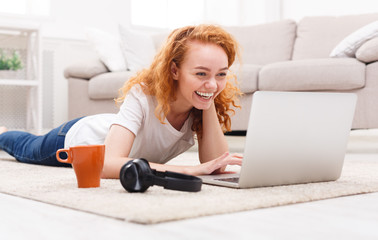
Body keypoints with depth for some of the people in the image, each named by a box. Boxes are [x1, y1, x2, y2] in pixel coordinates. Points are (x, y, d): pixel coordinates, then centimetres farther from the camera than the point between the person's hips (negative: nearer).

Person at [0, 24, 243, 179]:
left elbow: (215, 164, -35)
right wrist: (191, 170, -61)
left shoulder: (212, 100, -29)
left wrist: (210, 105, -44)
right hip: (80, 136, -4)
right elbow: (107, 164, -56)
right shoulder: (142, 96, -45)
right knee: (26, 149, 30)